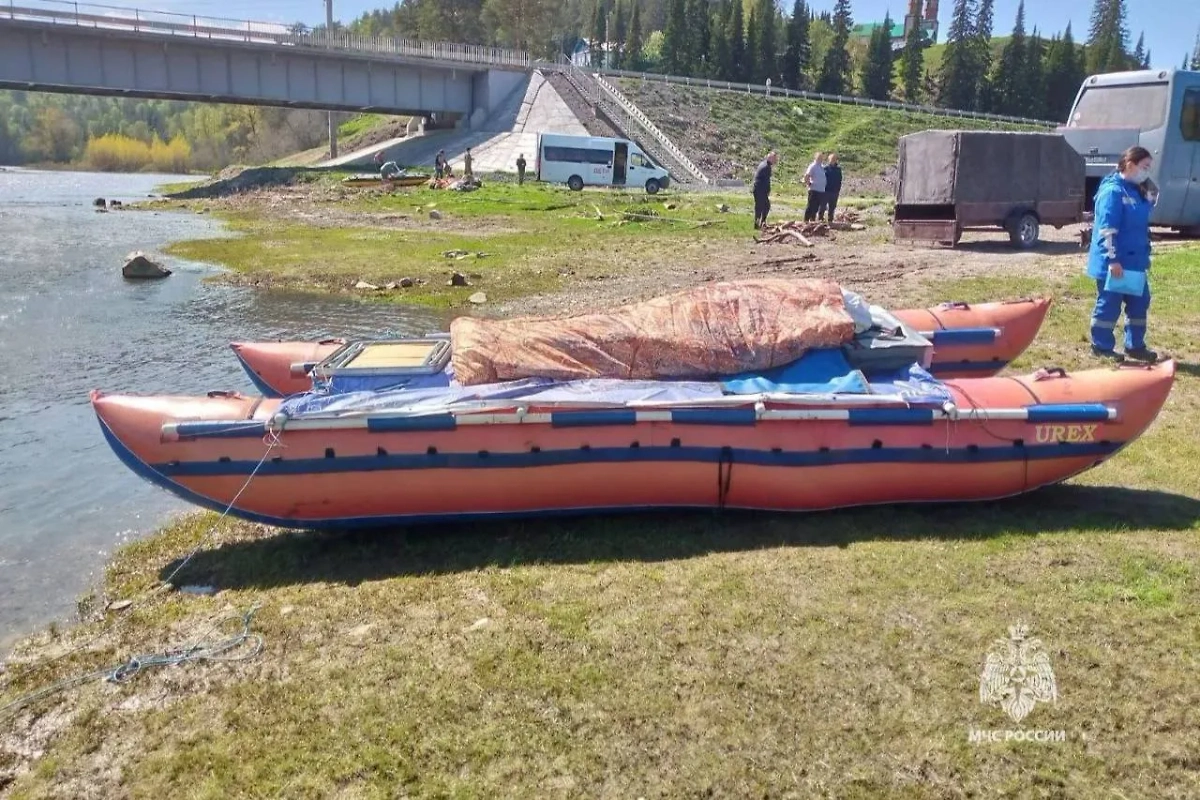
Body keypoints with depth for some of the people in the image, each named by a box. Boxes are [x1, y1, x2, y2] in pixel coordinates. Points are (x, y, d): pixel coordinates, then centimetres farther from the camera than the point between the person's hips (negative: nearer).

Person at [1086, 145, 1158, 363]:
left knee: (1140, 302, 13)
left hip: (1134, 261, 10)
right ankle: (1102, 346, 12)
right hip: (1114, 263, -10)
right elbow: (1107, 229, -21)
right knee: (1109, 304, -1)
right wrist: (1113, 259, -24)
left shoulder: (1138, 191, 13)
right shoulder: (1113, 191, -16)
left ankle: (1135, 346, 23)